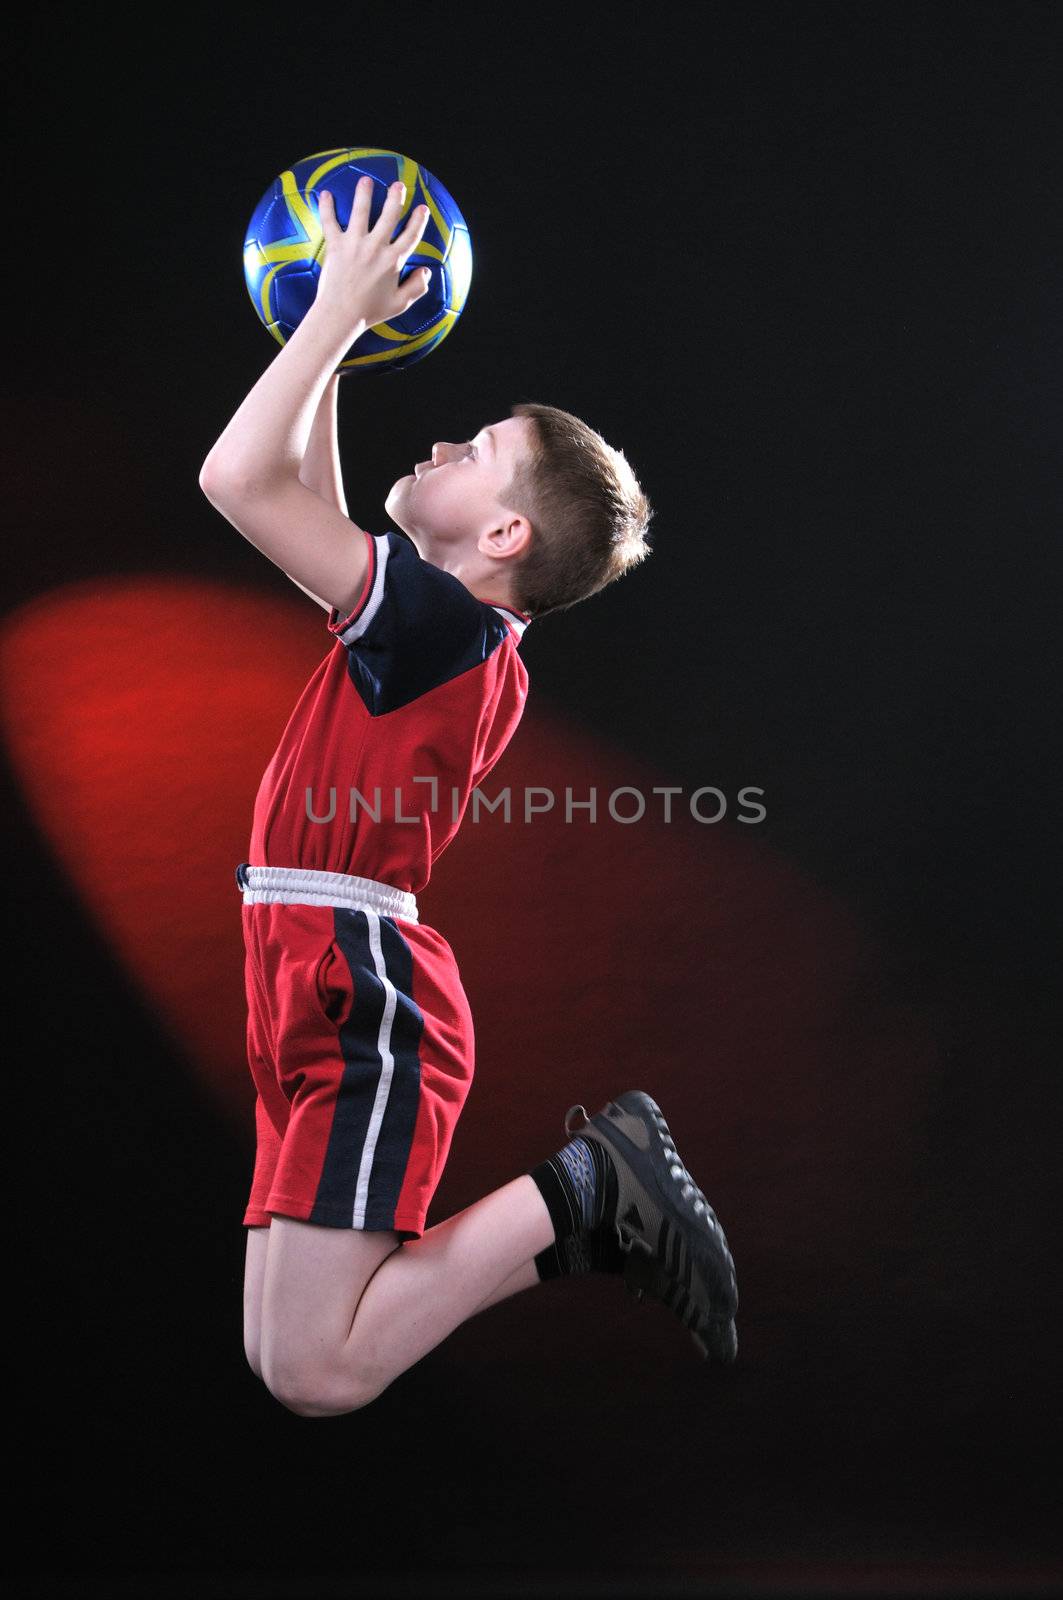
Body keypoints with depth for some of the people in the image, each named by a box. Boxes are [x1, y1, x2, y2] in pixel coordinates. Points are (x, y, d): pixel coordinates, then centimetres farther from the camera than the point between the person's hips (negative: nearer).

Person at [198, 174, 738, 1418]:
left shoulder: (439, 613, -13)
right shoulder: (456, 632, 15)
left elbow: (235, 478, -17)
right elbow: (311, 510, 29)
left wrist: (341, 309, -8)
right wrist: (332, 337, 26)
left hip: (366, 1018, -9)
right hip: (322, 1005, 9)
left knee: (317, 1379, -11)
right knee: (278, 1361, 12)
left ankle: (580, 1194, -2)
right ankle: (592, 1213, 13)